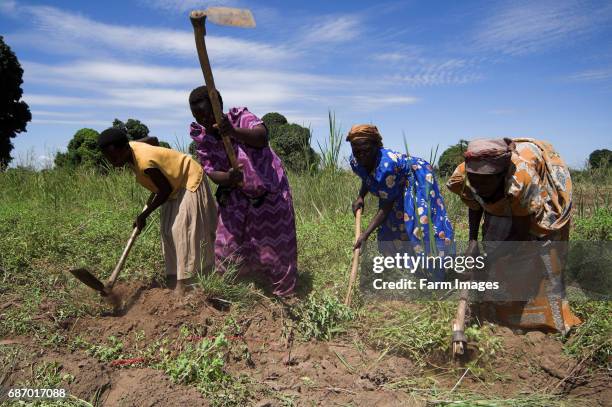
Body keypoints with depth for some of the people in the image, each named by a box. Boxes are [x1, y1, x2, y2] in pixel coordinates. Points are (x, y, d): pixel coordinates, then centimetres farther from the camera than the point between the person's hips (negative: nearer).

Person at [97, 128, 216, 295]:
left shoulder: (145, 163, -35)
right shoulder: (130, 147, -10)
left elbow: (165, 191, -24)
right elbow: (153, 140, 10)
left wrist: (144, 215, -16)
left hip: (189, 180, -9)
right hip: (175, 181, 9)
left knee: (185, 229, -11)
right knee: (169, 230, 8)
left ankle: (183, 283, -8)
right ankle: (175, 275, 15)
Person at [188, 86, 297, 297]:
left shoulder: (240, 117, -17)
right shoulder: (202, 138, -7)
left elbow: (262, 137, -37)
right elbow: (211, 172, -16)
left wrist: (234, 132, -56)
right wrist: (228, 178, -39)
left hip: (271, 191, -3)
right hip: (236, 196, 3)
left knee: (276, 244, 6)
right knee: (229, 245, 3)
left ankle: (283, 291, 25)